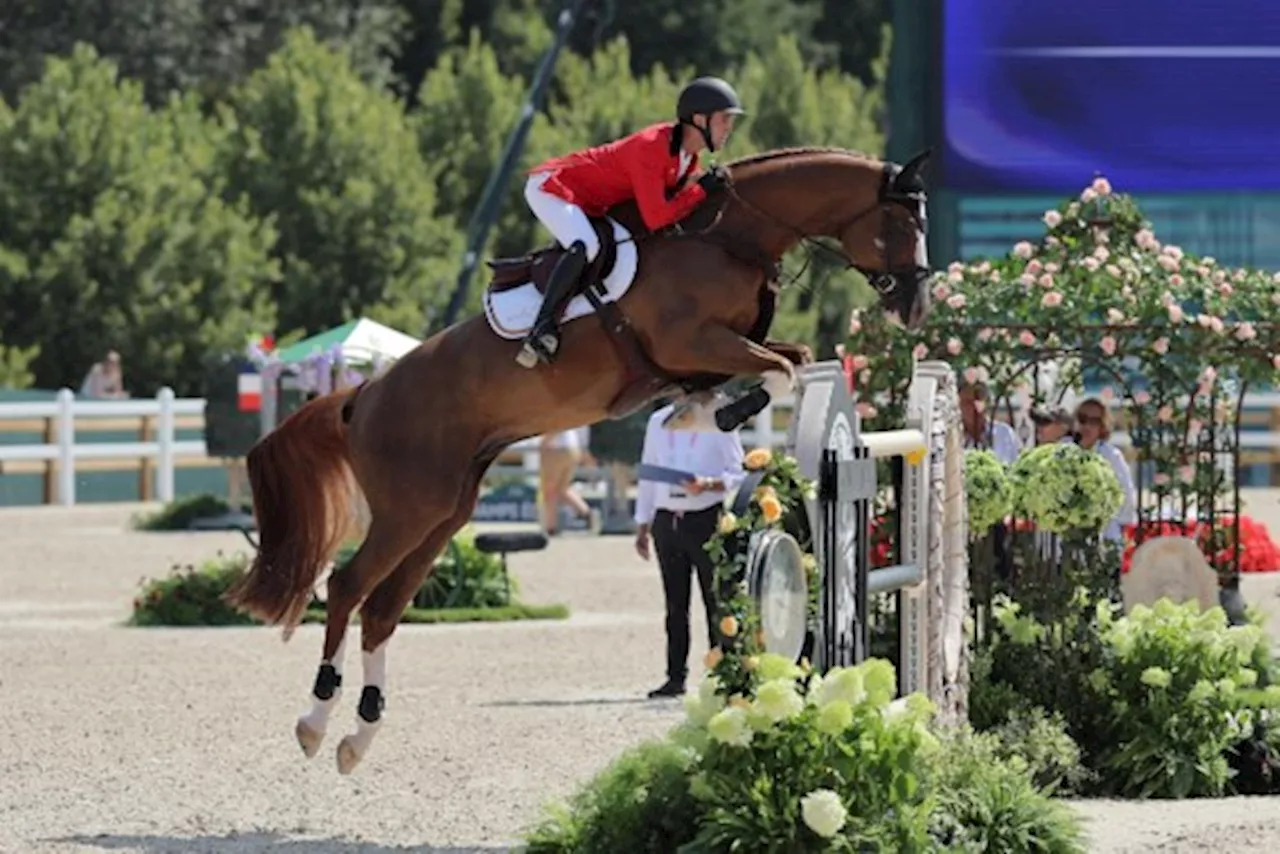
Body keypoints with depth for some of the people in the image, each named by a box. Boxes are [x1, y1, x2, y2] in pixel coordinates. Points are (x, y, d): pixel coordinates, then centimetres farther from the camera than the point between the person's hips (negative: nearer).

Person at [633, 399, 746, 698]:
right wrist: (643, 527, 15)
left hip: (707, 519, -4)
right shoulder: (658, 422, 15)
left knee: (716, 600, -3)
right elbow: (648, 474, 18)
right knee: (675, 603, 6)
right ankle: (676, 676, 8)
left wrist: (708, 485, -20)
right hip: (667, 520, 4)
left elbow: (738, 474, -1)